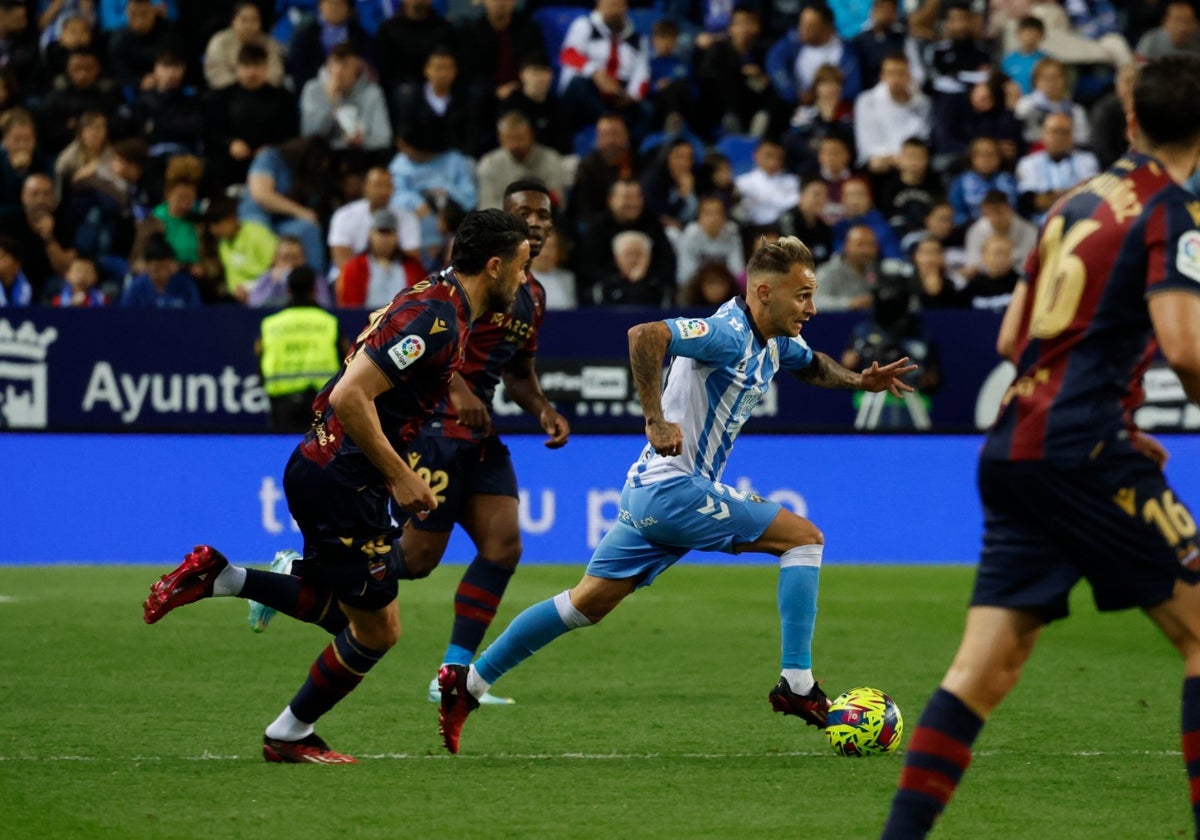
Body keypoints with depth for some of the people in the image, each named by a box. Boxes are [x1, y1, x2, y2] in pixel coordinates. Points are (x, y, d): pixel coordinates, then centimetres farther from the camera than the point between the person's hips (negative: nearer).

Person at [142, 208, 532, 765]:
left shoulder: (439, 303, 10)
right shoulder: (434, 320, -22)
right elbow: (350, 397, -28)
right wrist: (399, 476, -21)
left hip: (329, 466, 10)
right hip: (339, 481, -10)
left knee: (351, 611, 18)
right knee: (377, 629, 2)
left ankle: (219, 578, 15)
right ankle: (290, 736, 19)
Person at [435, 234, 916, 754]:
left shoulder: (772, 343, 13)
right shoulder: (729, 335, -17)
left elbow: (813, 366, 34)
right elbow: (644, 336, -31)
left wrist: (859, 380, 15)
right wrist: (657, 421, -31)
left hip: (653, 491, 10)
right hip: (672, 488, -10)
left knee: (587, 603, 12)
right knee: (803, 537, -6)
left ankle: (468, 682, 14)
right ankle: (796, 683, -7)